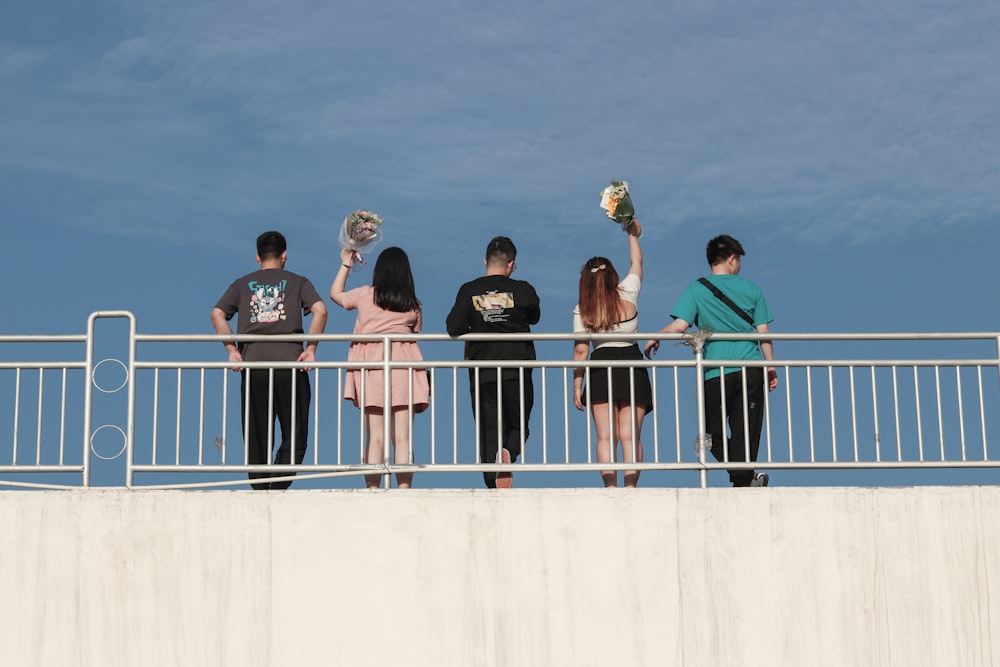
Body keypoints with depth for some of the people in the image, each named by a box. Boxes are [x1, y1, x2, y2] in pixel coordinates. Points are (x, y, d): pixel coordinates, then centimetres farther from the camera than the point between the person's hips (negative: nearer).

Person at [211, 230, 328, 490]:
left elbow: (217, 314, 2)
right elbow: (320, 310, -6)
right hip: (290, 362, -2)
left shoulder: (242, 284, 16)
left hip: (252, 363, 2)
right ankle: (278, 487, -14)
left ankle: (260, 491, 5)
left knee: (256, 437, 7)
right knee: (294, 436, 2)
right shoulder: (297, 282, 12)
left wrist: (232, 350, 1)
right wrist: (311, 348, -5)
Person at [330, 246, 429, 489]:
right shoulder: (413, 305, 7)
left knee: (375, 437, -1)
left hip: (370, 364, 0)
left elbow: (335, 294, 22)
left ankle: (373, 491, -5)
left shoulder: (365, 295, 6)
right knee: (403, 437, -1)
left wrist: (346, 265, 32)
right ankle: (404, 491, -6)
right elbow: (415, 332, 12)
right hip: (403, 365, 0)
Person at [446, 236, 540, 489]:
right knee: (518, 426, 14)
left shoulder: (469, 291, -1)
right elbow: (534, 317, 15)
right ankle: (508, 453, -18)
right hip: (517, 373, 0)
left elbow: (453, 328, -7)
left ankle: (494, 487, 1)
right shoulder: (522, 290, -2)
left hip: (482, 374, 1)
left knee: (488, 433, 7)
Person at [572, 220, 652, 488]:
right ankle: (630, 487, -11)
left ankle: (611, 488, -9)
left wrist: (577, 386, 3)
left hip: (601, 368, 0)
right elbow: (637, 262, 19)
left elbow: (580, 350, -2)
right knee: (630, 436, -2)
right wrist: (633, 235, 33)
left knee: (606, 437, 0)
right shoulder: (627, 295, 1)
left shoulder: (582, 310, 0)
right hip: (632, 366, 1)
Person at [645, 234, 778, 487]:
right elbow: (763, 333, 6)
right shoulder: (752, 289, 7)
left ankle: (747, 477, -9)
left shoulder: (696, 289, 0)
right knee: (745, 434, 6)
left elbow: (679, 326, -10)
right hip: (751, 371, 2)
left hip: (715, 374, -2)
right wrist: (771, 367, 15)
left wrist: (655, 338, 8)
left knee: (714, 433, 8)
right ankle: (743, 483, 5)